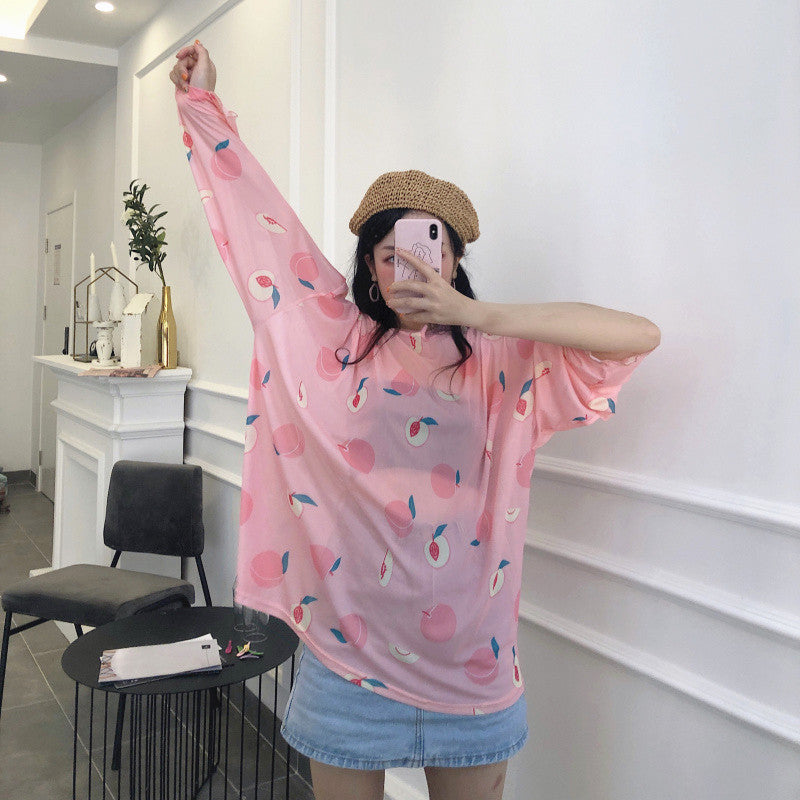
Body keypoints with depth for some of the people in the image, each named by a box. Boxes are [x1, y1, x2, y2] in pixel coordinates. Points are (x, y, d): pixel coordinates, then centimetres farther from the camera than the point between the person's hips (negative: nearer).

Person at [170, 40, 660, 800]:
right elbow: (259, 216, 6)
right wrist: (202, 100, 13)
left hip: (467, 660, 0)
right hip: (348, 646, 1)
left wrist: (475, 314, -22)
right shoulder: (339, 344, 0)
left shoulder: (503, 364, -4)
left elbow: (640, 335, -18)